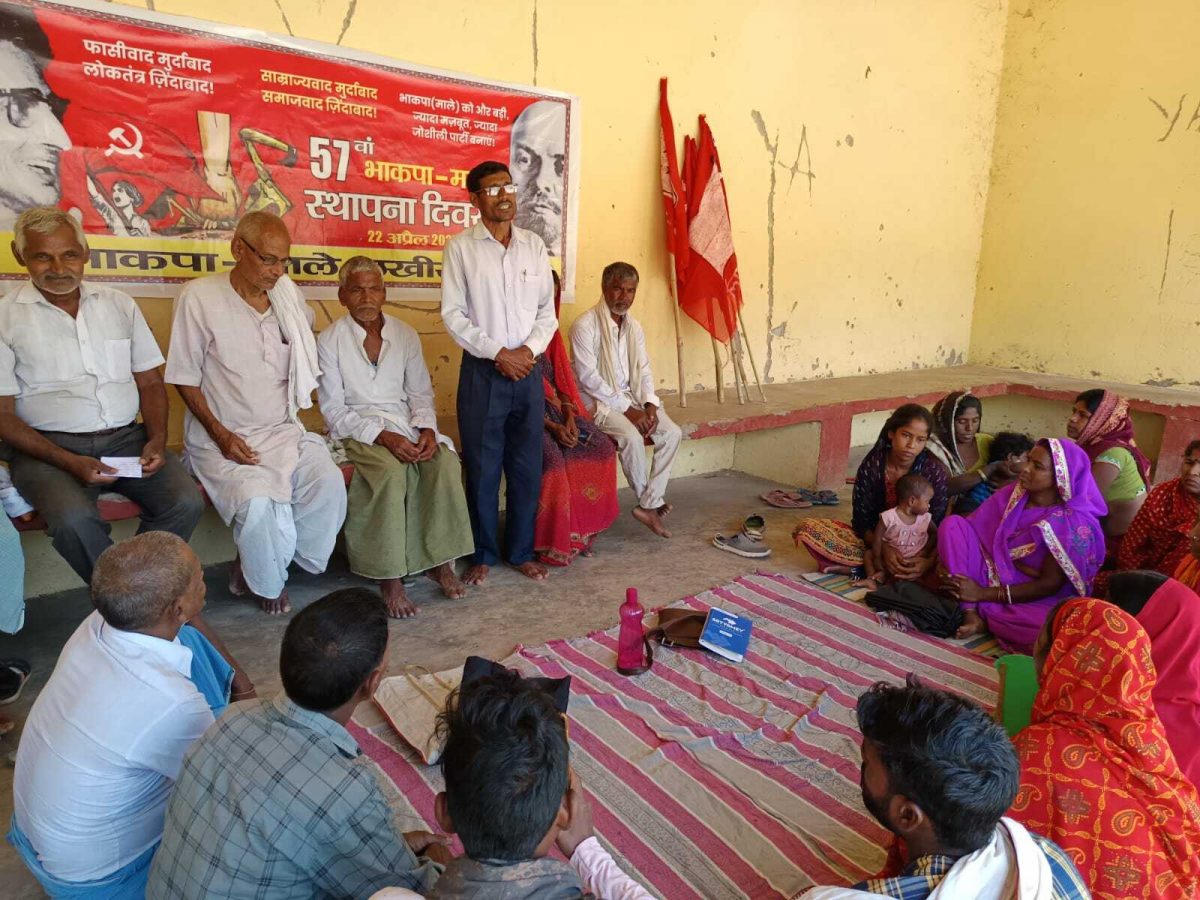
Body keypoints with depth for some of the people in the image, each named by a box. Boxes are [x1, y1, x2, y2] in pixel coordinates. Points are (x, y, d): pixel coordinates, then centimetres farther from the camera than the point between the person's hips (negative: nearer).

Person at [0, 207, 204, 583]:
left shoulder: (119, 304, 13)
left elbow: (150, 382, 14)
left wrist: (157, 439, -5)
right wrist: (69, 462, -16)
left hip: (127, 438, 3)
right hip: (49, 447, -3)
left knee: (186, 502, -22)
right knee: (74, 521, -33)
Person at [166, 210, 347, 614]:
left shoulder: (288, 293, 5)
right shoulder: (200, 296, -9)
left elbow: (307, 332, 27)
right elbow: (184, 379, -5)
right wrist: (219, 433, -15)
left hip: (285, 431, 5)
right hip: (223, 438, -4)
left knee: (330, 484, -21)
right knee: (258, 502, -31)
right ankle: (267, 585, 3)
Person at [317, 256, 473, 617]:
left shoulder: (405, 334, 9)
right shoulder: (330, 340, -2)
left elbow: (421, 393, 11)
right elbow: (333, 409, -6)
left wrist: (427, 429, -10)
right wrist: (382, 436, -20)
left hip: (406, 424, 4)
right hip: (356, 430, -4)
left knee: (445, 462, -26)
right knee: (391, 472, -35)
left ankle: (440, 561, -14)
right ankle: (389, 578, -24)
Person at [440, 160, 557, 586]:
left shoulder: (534, 245, 9)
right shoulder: (460, 246, -1)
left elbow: (547, 311, 9)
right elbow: (453, 313, -6)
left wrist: (530, 349, -8)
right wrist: (498, 353, -13)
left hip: (528, 370, 3)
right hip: (482, 371, -3)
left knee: (527, 466, 7)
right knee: (482, 467, 3)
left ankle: (521, 551, 21)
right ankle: (483, 554, 17)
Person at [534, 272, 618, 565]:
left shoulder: (551, 332, 14)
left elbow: (561, 381, 12)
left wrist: (569, 417, -6)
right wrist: (553, 427, -21)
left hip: (556, 411, 7)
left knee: (601, 448, -12)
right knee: (552, 459, -32)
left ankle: (581, 530, -3)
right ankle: (552, 542, -16)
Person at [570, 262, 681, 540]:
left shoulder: (634, 327, 10)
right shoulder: (585, 325, -13)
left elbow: (643, 370, 11)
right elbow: (588, 376, -19)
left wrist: (650, 404, -9)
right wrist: (627, 409, -20)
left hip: (630, 398, 7)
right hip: (596, 400, -7)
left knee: (672, 433, -13)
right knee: (632, 436, -31)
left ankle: (648, 505, -12)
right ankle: (653, 502, -9)